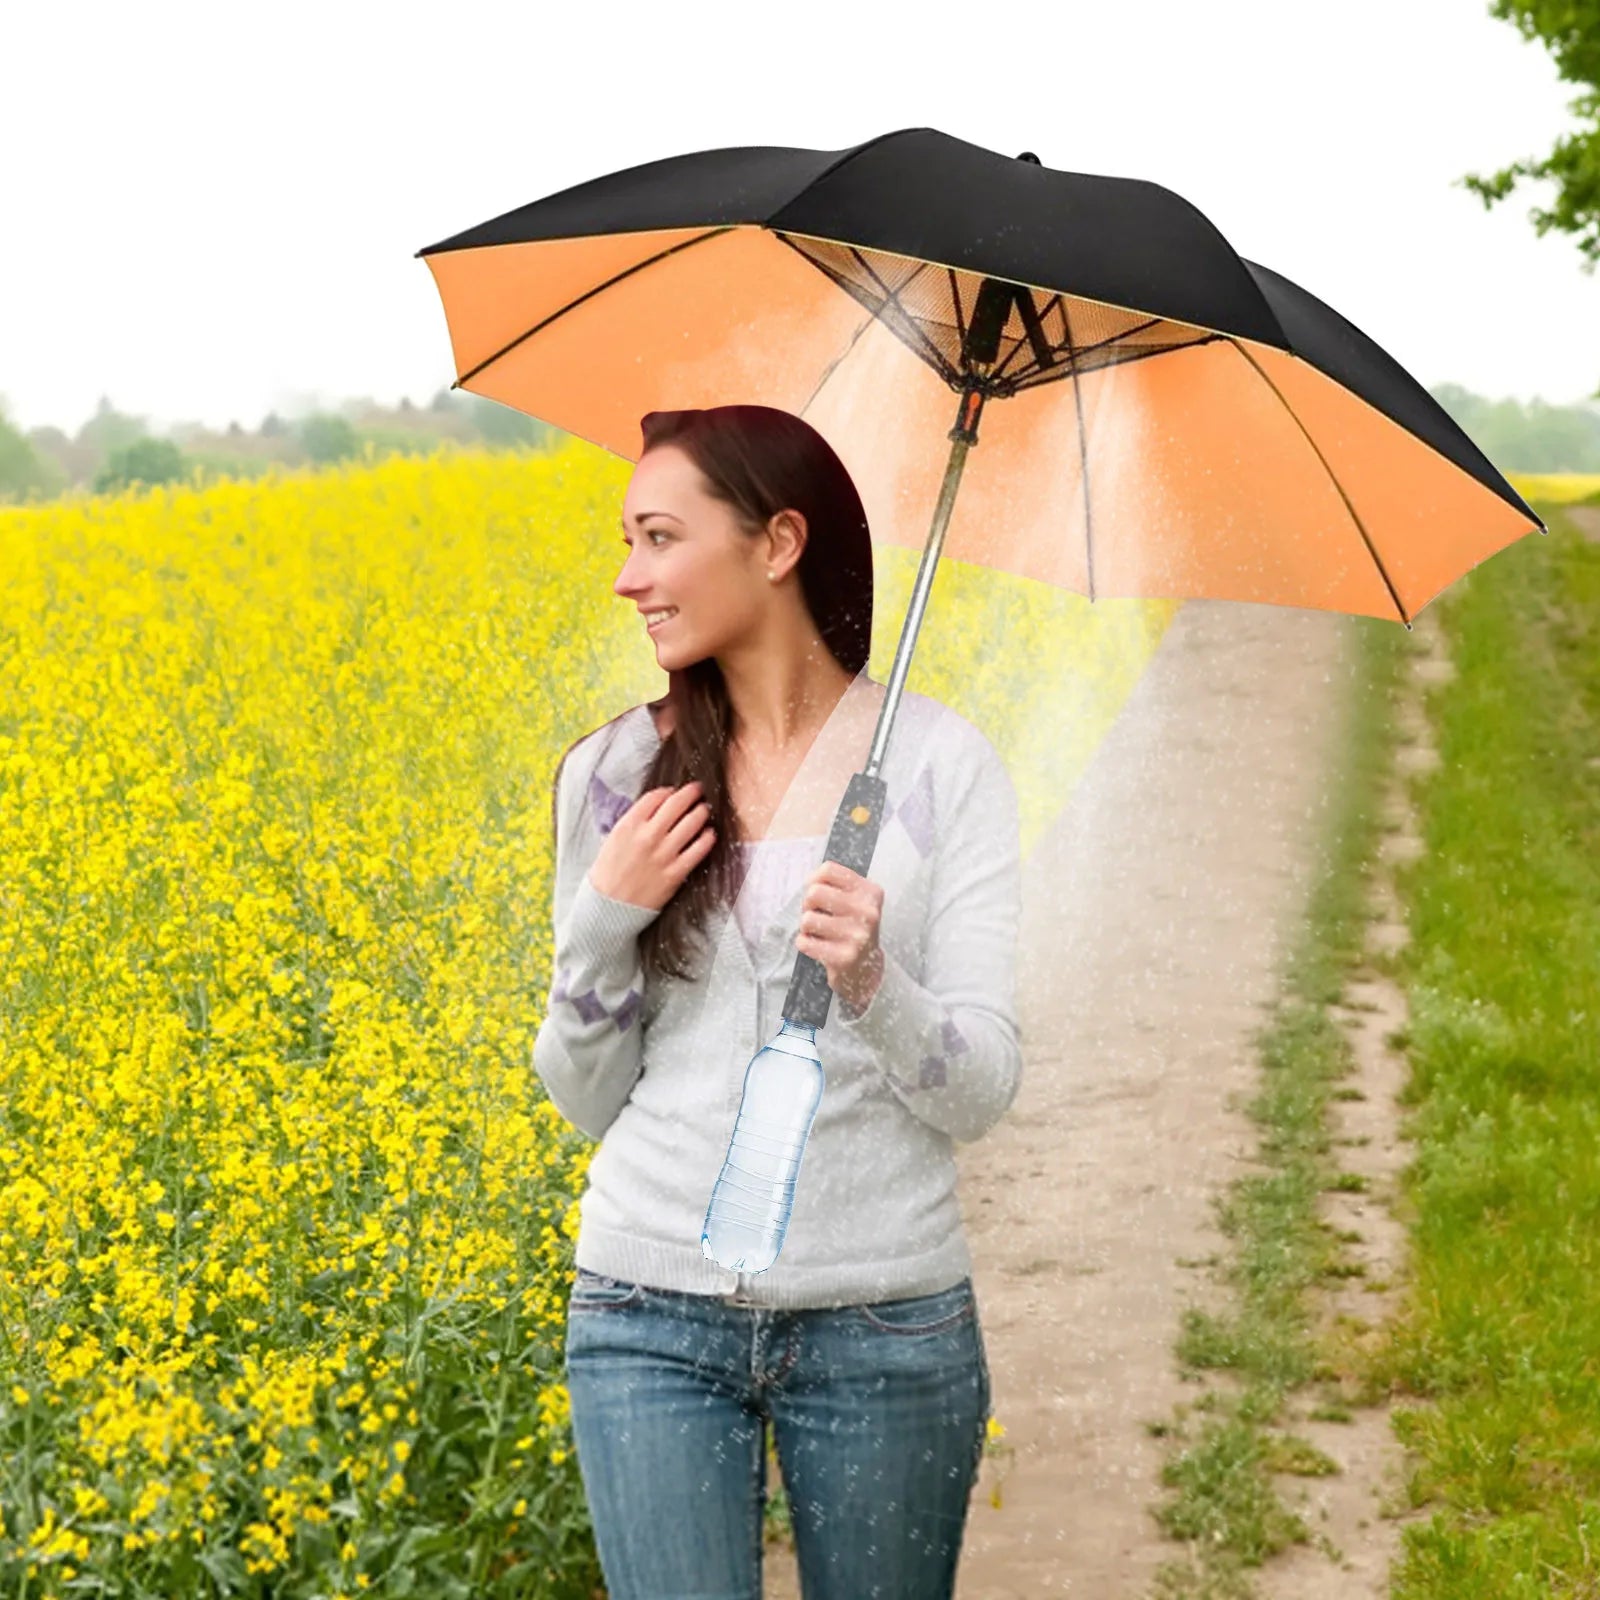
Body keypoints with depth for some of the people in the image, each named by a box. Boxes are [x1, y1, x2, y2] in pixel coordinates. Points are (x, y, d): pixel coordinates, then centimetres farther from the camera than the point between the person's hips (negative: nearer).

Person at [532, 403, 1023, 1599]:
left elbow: (985, 1091, -7)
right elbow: (588, 1102, 6)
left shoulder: (943, 765, -4)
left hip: (884, 1318, -1)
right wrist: (604, 920, -11)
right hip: (654, 1312, 1)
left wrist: (867, 979, -26)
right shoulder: (615, 776, 3)